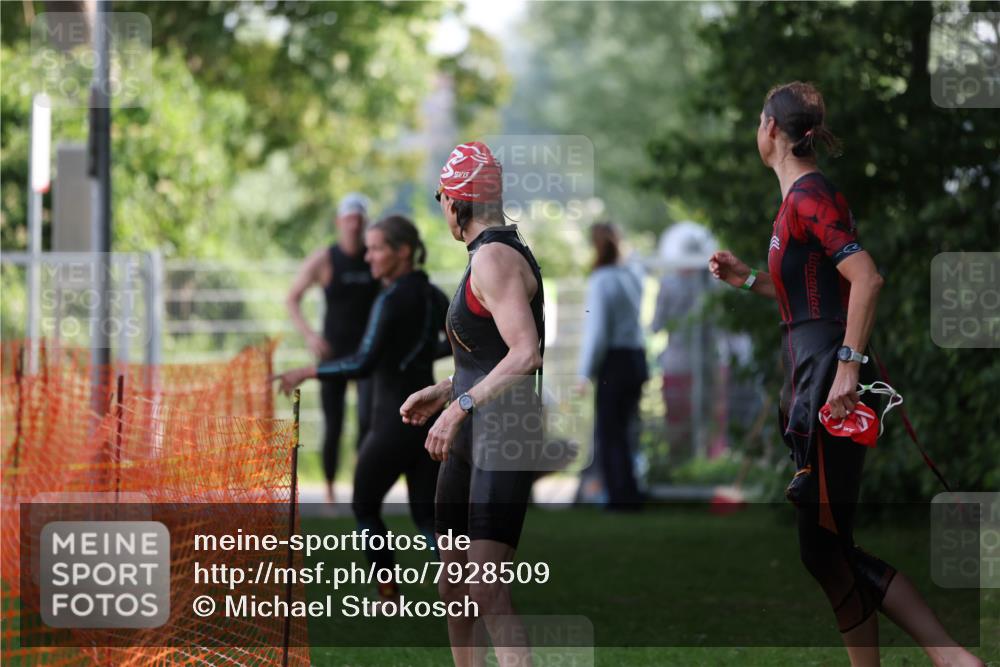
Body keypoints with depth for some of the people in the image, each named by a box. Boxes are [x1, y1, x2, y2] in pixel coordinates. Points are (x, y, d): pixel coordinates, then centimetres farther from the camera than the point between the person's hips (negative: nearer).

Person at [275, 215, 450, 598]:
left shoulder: (392, 300, -17)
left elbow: (363, 365, -25)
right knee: (427, 516, 11)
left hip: (395, 421, -7)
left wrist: (305, 373, -20)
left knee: (365, 507, 13)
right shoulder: (433, 296, 7)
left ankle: (390, 595, 13)